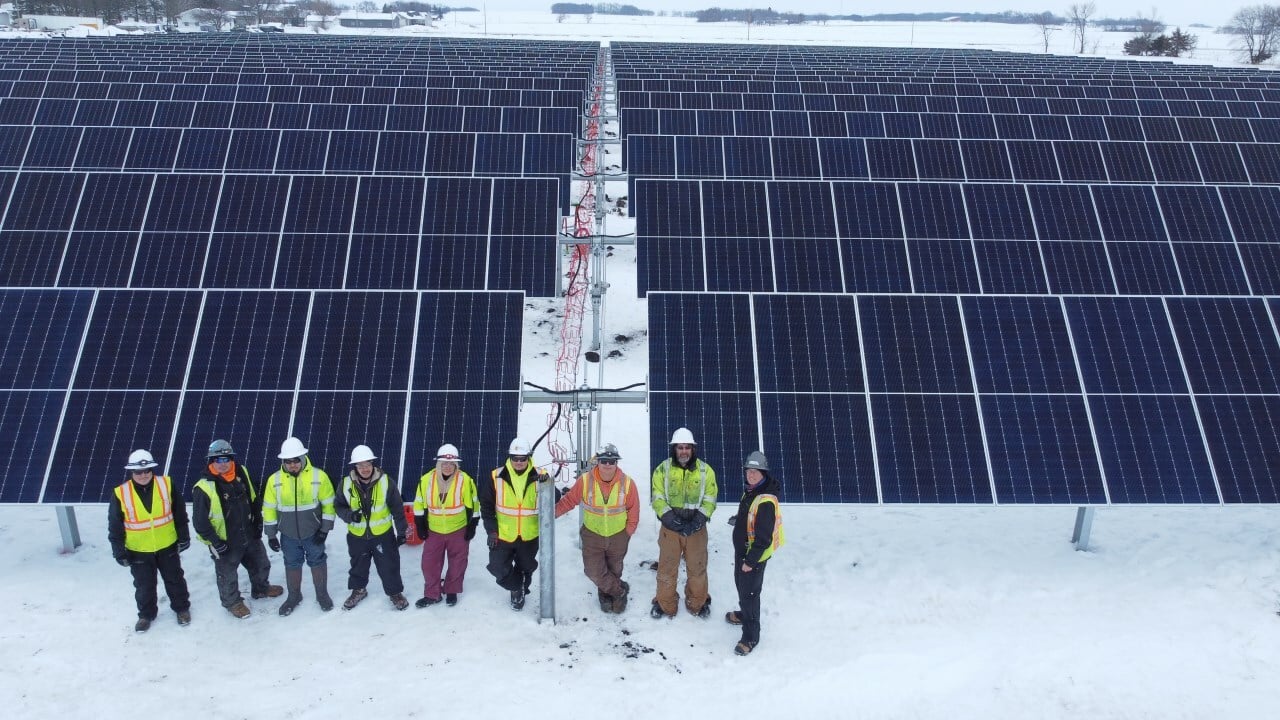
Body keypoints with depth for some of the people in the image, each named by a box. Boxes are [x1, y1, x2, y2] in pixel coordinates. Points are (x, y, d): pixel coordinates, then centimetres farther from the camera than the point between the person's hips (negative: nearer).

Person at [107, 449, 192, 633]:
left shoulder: (166, 485, -12)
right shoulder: (120, 494, -14)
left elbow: (180, 513, -2)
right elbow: (115, 526, -5)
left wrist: (184, 537, 2)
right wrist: (119, 551, -4)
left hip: (167, 546, 0)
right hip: (138, 550, 0)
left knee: (174, 579, 17)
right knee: (144, 586, 16)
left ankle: (182, 608, 37)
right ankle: (146, 614, 38)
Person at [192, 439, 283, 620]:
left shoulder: (242, 473, -6)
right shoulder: (204, 488, -24)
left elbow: (254, 498, 9)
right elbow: (200, 521, -20)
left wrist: (258, 522, 8)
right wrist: (215, 542, -18)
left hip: (250, 535, 6)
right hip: (225, 543, -6)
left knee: (261, 564, 25)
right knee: (227, 576, 15)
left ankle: (260, 589, 51)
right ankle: (232, 602, 41)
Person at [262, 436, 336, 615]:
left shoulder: (318, 476, -17)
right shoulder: (274, 480, -11)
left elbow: (328, 504, -9)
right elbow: (269, 509, -2)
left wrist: (325, 529, -9)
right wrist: (271, 535, 0)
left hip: (313, 533, -2)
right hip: (289, 535, 2)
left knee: (317, 561, 14)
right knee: (292, 564, 18)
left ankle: (322, 594, 33)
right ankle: (294, 596, 38)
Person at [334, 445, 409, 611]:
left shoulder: (386, 481, -15)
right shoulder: (346, 483, -11)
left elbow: (397, 508, -7)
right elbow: (339, 506, 2)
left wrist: (401, 531, -4)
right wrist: (350, 515, -20)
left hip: (383, 534, -2)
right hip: (357, 535, 2)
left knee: (389, 565, 8)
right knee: (358, 566, 21)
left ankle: (395, 592, 29)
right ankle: (358, 590, 45)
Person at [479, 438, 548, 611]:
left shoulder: (538, 477, -8)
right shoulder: (497, 476, -9)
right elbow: (486, 505, -2)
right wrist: (491, 530, -7)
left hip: (529, 536, 0)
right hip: (502, 535, 0)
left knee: (525, 568, 18)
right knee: (498, 568, 1)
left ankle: (519, 591, 47)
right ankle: (517, 588, 31)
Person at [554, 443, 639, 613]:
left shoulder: (627, 483, -16)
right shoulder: (585, 480, -18)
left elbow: (633, 510, -5)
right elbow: (570, 499, -8)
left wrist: (628, 532, -3)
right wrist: (553, 513, -18)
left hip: (618, 536, 1)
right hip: (592, 535, 0)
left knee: (614, 571, 17)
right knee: (594, 570, -5)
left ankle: (606, 593, 45)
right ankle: (620, 590, 21)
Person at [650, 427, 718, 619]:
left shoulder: (705, 470, -3)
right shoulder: (663, 469, -4)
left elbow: (709, 499, -2)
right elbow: (658, 498, -5)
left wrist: (699, 520, -16)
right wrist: (668, 517, -20)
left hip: (696, 528, 1)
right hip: (670, 527, 0)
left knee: (697, 567, 13)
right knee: (667, 567, 10)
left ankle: (698, 603, 34)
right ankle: (665, 604, 28)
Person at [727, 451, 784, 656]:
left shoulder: (766, 501, -29)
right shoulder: (750, 491, 1)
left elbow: (763, 537, -27)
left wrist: (751, 561, -22)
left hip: (755, 555, -9)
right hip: (742, 549, 9)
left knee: (750, 592, 1)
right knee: (741, 585, 27)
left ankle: (751, 636, 15)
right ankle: (744, 614, 51)